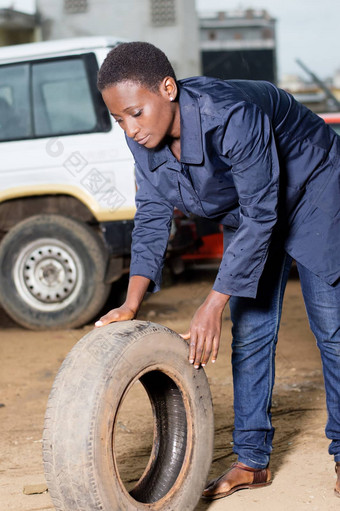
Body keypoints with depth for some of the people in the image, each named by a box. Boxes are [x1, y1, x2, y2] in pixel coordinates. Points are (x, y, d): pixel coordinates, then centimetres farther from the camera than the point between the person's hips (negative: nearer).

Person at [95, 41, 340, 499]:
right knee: (249, 333, 5)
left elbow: (260, 214, -35)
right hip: (247, 208, 6)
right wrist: (131, 305, -24)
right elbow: (152, 214, -12)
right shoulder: (144, 135, -19)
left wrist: (213, 306, -33)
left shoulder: (231, 116, -40)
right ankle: (252, 460, 13)